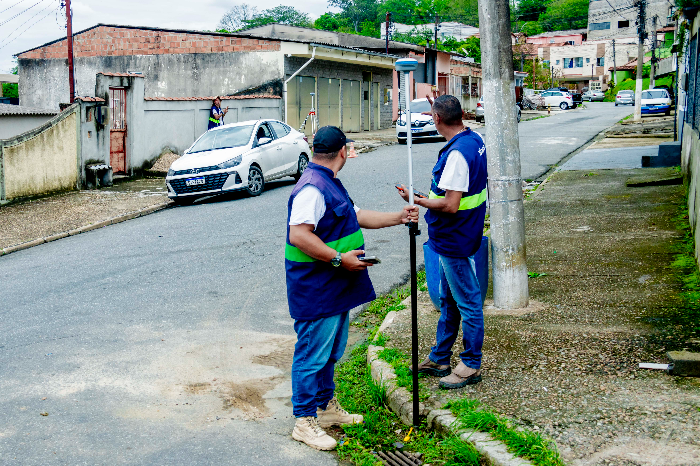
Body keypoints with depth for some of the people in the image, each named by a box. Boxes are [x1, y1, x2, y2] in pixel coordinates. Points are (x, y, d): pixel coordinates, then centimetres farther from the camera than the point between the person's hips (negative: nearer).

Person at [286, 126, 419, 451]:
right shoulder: (312, 188, -21)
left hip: (335, 287, 11)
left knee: (330, 351, 21)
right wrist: (340, 258, -26)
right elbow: (298, 235, -28)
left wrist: (399, 217, 21)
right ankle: (304, 422, 8)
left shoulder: (328, 183, 15)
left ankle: (326, 407, 35)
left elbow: (357, 216, 24)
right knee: (312, 354, -1)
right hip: (315, 290, -11)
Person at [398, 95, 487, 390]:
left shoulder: (457, 154, -26)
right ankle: (439, 359, 31)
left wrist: (416, 200, -15)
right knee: (448, 300, 18)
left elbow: (450, 205, -28)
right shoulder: (474, 139, 5)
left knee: (467, 303, 2)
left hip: (455, 240, -11)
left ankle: (471, 366, 13)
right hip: (452, 239, 11)